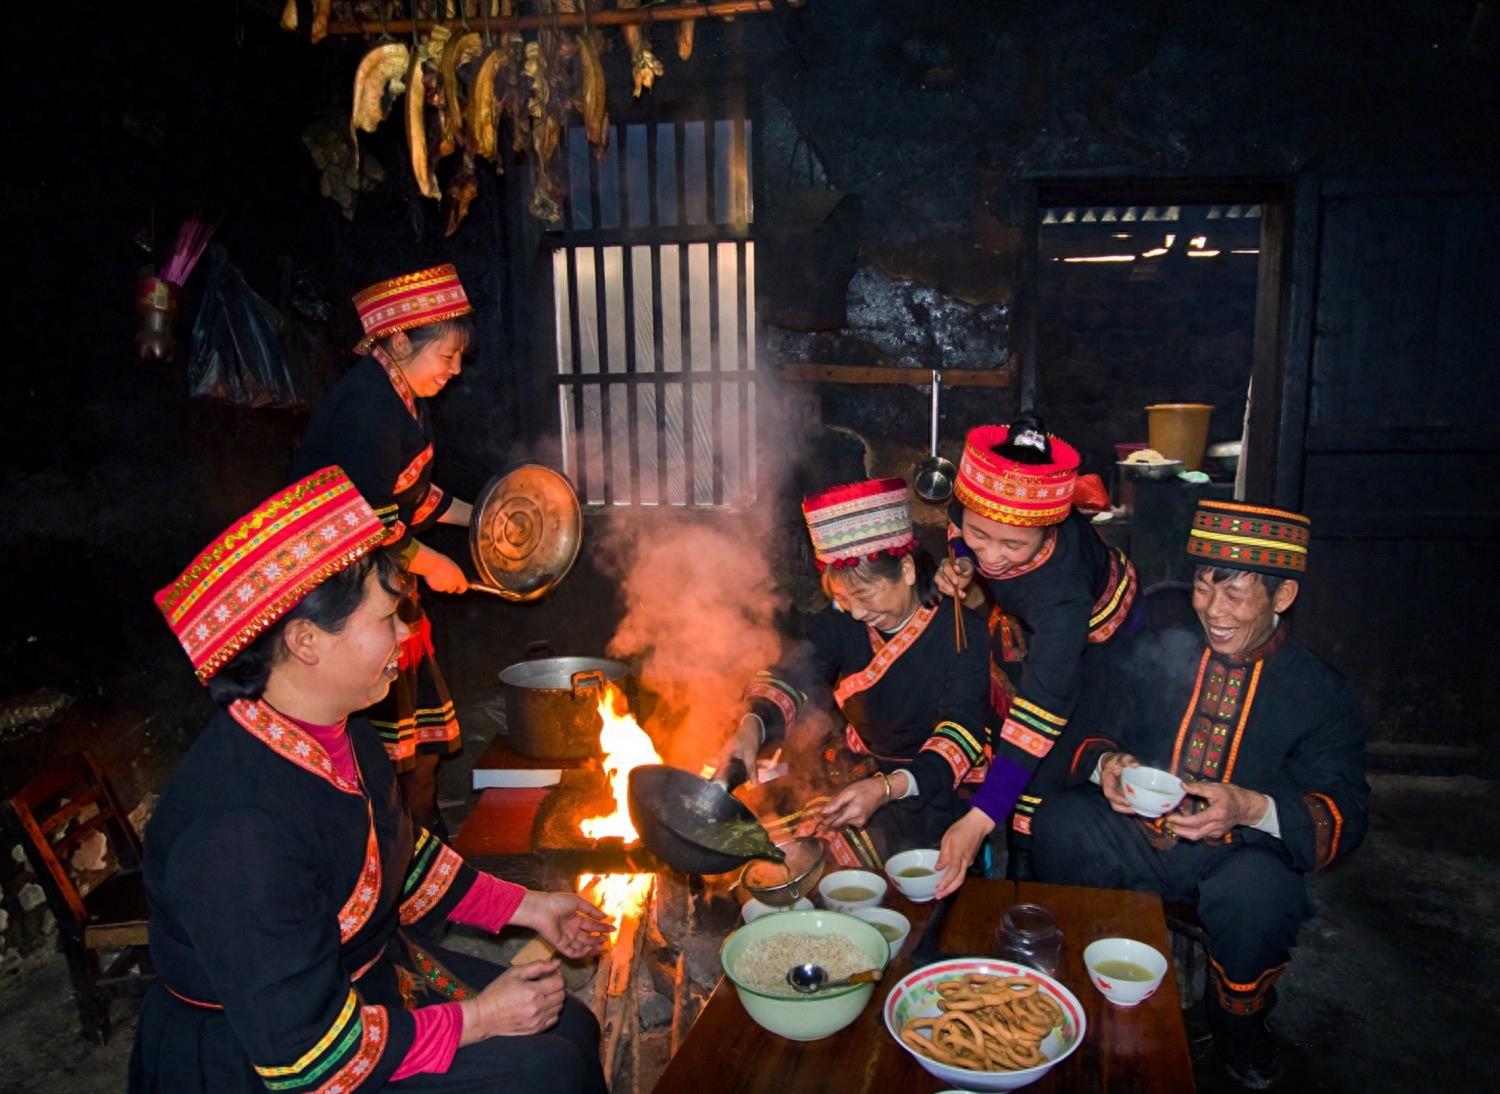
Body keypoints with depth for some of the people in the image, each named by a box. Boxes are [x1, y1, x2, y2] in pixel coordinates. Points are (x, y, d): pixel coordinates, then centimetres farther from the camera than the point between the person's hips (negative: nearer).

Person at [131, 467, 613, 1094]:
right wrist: (475, 1018, -19)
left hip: (371, 969, 8)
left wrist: (525, 908, 7)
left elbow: (404, 857, 13)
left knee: (571, 1027, 4)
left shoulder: (337, 733, -5)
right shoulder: (238, 831, -34)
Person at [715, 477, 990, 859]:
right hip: (861, 769, 5)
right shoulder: (841, 621, -2)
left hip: (940, 785, -5)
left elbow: (962, 734, -24)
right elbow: (791, 676, -6)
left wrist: (888, 789, -41)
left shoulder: (963, 629, -18)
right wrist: (753, 724, -31)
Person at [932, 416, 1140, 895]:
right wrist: (961, 563, -26)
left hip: (1094, 638, -6)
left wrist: (978, 821, -52)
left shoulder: (1062, 593, -48)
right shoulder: (973, 507, -33)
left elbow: (1041, 716, -48)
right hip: (1019, 619, 6)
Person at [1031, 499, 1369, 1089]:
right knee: (1059, 820, -29)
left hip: (1239, 856, -1)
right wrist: (1106, 764, -16)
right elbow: (1095, 735, 11)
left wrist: (1252, 809, -28)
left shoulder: (1323, 693, -1)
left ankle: (1237, 1023, -1)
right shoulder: (1153, 652, 6)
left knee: (1261, 885, -37)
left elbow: (1345, 815, -7)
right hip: (1136, 836, 2)